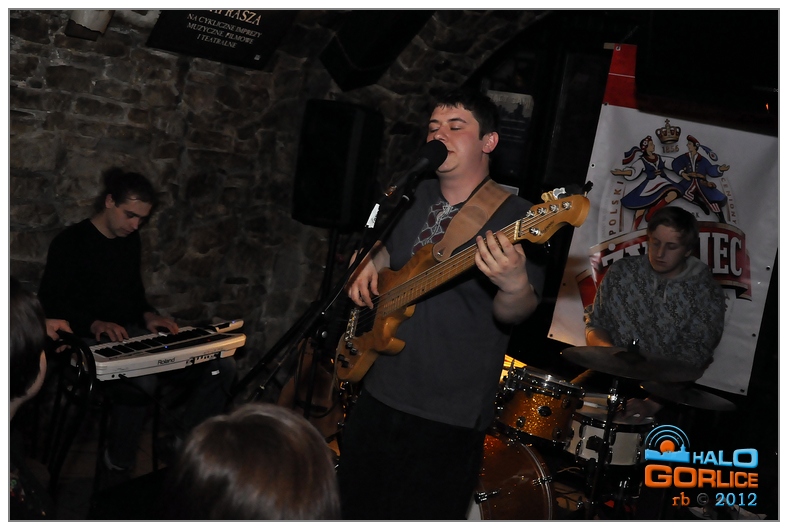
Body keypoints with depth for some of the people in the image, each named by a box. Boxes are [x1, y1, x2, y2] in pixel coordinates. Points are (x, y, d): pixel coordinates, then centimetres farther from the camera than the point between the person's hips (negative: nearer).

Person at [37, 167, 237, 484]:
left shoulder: (130, 239, 14)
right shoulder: (70, 243, -6)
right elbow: (50, 303, -10)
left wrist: (148, 315, 3)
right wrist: (95, 324, -25)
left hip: (134, 335, 7)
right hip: (91, 341, -7)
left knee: (221, 366, -12)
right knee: (142, 380, -40)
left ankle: (179, 445, -2)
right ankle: (119, 467, -15)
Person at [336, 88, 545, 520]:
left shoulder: (514, 217, -11)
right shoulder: (417, 198, 9)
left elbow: (513, 313, -19)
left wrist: (514, 287, -41)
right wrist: (373, 264, 6)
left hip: (449, 417, -6)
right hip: (377, 394, 6)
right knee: (353, 510, 17)